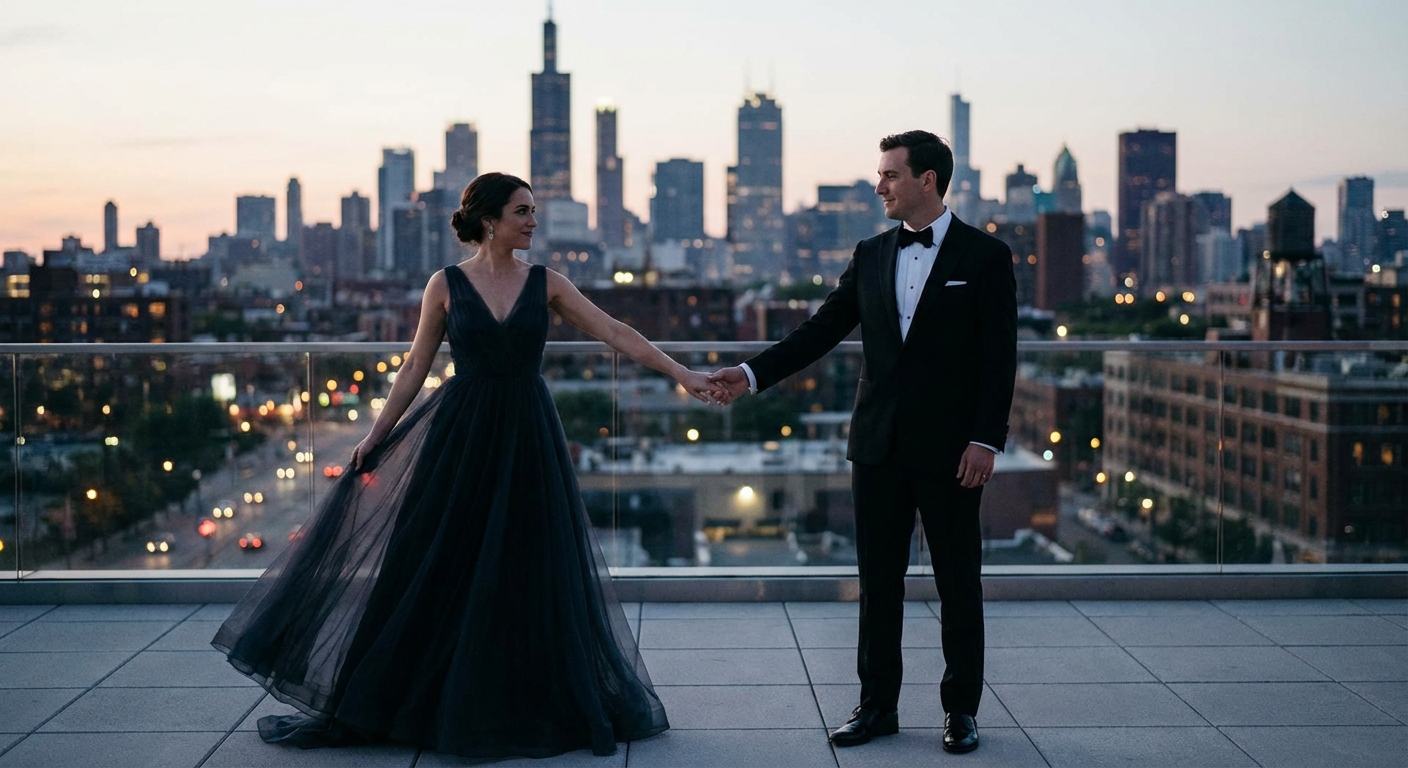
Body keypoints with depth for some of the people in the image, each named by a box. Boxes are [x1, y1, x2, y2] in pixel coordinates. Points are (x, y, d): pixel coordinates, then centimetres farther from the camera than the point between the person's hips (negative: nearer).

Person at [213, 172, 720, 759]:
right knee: (432, 568, 3)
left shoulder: (545, 284, 3)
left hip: (527, 438, 1)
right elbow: (415, 366, 5)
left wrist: (680, 373, -9)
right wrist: (376, 435, 3)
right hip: (459, 436, -1)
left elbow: (614, 333, -1)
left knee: (531, 573, 3)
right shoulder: (446, 285, 0)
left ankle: (530, 707, 18)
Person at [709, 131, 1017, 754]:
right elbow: (821, 330, 8)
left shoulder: (985, 257, -4)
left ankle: (961, 709, 17)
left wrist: (986, 440, -14)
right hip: (879, 445, 4)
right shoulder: (871, 255, 9)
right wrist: (753, 374, -3)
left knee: (959, 582, 5)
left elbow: (999, 359, -7)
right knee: (878, 581, 9)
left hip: (949, 447, -4)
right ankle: (877, 705, 19)